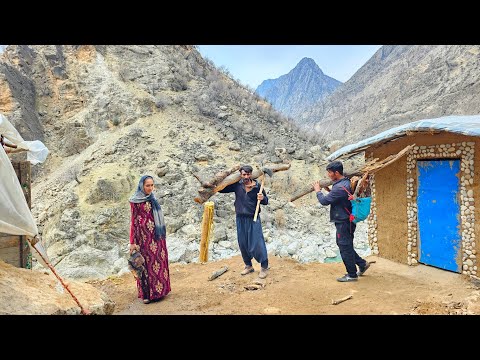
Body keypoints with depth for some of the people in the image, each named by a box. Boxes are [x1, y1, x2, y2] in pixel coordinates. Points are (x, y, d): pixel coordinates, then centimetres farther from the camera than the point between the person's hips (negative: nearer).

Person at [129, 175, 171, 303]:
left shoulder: (152, 198, 10)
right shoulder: (135, 201, -7)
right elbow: (134, 221, -6)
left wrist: (162, 235, 17)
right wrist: (132, 242, -6)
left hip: (156, 235, 6)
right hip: (144, 235, -5)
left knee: (158, 260, 9)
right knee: (146, 262, 2)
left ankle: (159, 289, 22)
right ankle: (146, 294, 13)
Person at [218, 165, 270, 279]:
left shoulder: (257, 186, -7)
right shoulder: (237, 185, -4)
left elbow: (266, 201, 3)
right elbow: (221, 189, 3)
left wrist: (262, 198, -19)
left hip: (253, 219, -3)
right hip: (240, 219, 3)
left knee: (257, 243, -3)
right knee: (242, 244, 11)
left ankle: (264, 267, 13)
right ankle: (248, 266, 29)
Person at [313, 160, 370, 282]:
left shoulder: (340, 187, -25)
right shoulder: (346, 182, 8)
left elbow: (324, 201, -21)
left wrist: (318, 191, -4)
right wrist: (328, 190, 5)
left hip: (343, 222, -10)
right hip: (344, 221, 10)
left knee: (345, 247, 2)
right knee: (345, 246, 21)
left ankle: (352, 274, 15)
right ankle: (362, 263, 31)